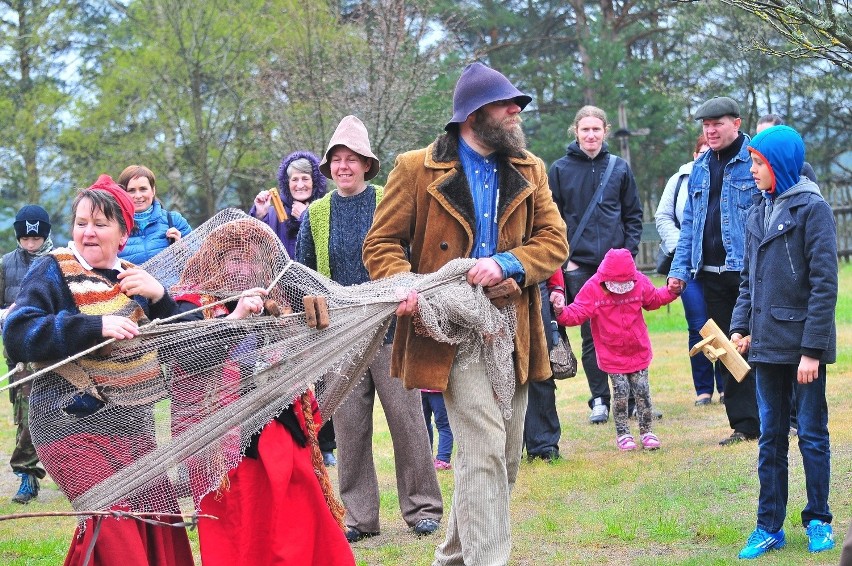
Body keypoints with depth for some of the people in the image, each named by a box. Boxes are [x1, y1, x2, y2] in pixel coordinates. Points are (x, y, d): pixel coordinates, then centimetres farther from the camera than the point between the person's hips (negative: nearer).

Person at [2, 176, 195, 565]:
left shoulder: (132, 278, 12)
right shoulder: (52, 271, -5)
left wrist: (159, 296, -9)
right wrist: (96, 326, -26)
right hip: (74, 426, -6)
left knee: (158, 521, 5)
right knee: (113, 527, -17)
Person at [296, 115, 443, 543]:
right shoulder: (317, 213, 8)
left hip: (390, 327, -3)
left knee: (407, 418, -1)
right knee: (348, 424, 4)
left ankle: (422, 507, 8)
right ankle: (358, 515, 11)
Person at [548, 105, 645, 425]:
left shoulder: (619, 168, 7)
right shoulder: (560, 170, 3)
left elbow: (634, 215, 10)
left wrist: (629, 252, -1)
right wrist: (563, 258, -4)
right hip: (578, 266, -1)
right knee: (591, 334, 1)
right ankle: (599, 400, 7)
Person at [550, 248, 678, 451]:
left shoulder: (640, 282, -5)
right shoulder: (593, 289, -15)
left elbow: (653, 299, 13)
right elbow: (578, 312, -16)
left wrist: (671, 292, 0)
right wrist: (563, 313, -36)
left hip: (638, 350, 2)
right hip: (612, 355, -2)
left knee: (642, 391, 4)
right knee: (621, 392, -3)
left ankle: (646, 431, 18)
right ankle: (623, 434, 12)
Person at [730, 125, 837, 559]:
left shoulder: (812, 209, -9)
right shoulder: (758, 214, 12)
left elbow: (824, 284, -13)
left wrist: (812, 349, -16)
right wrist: (740, 327, 3)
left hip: (803, 344, -6)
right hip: (767, 344, 6)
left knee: (812, 434, 3)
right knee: (770, 437, 9)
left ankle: (818, 521, 14)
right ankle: (769, 527, 13)